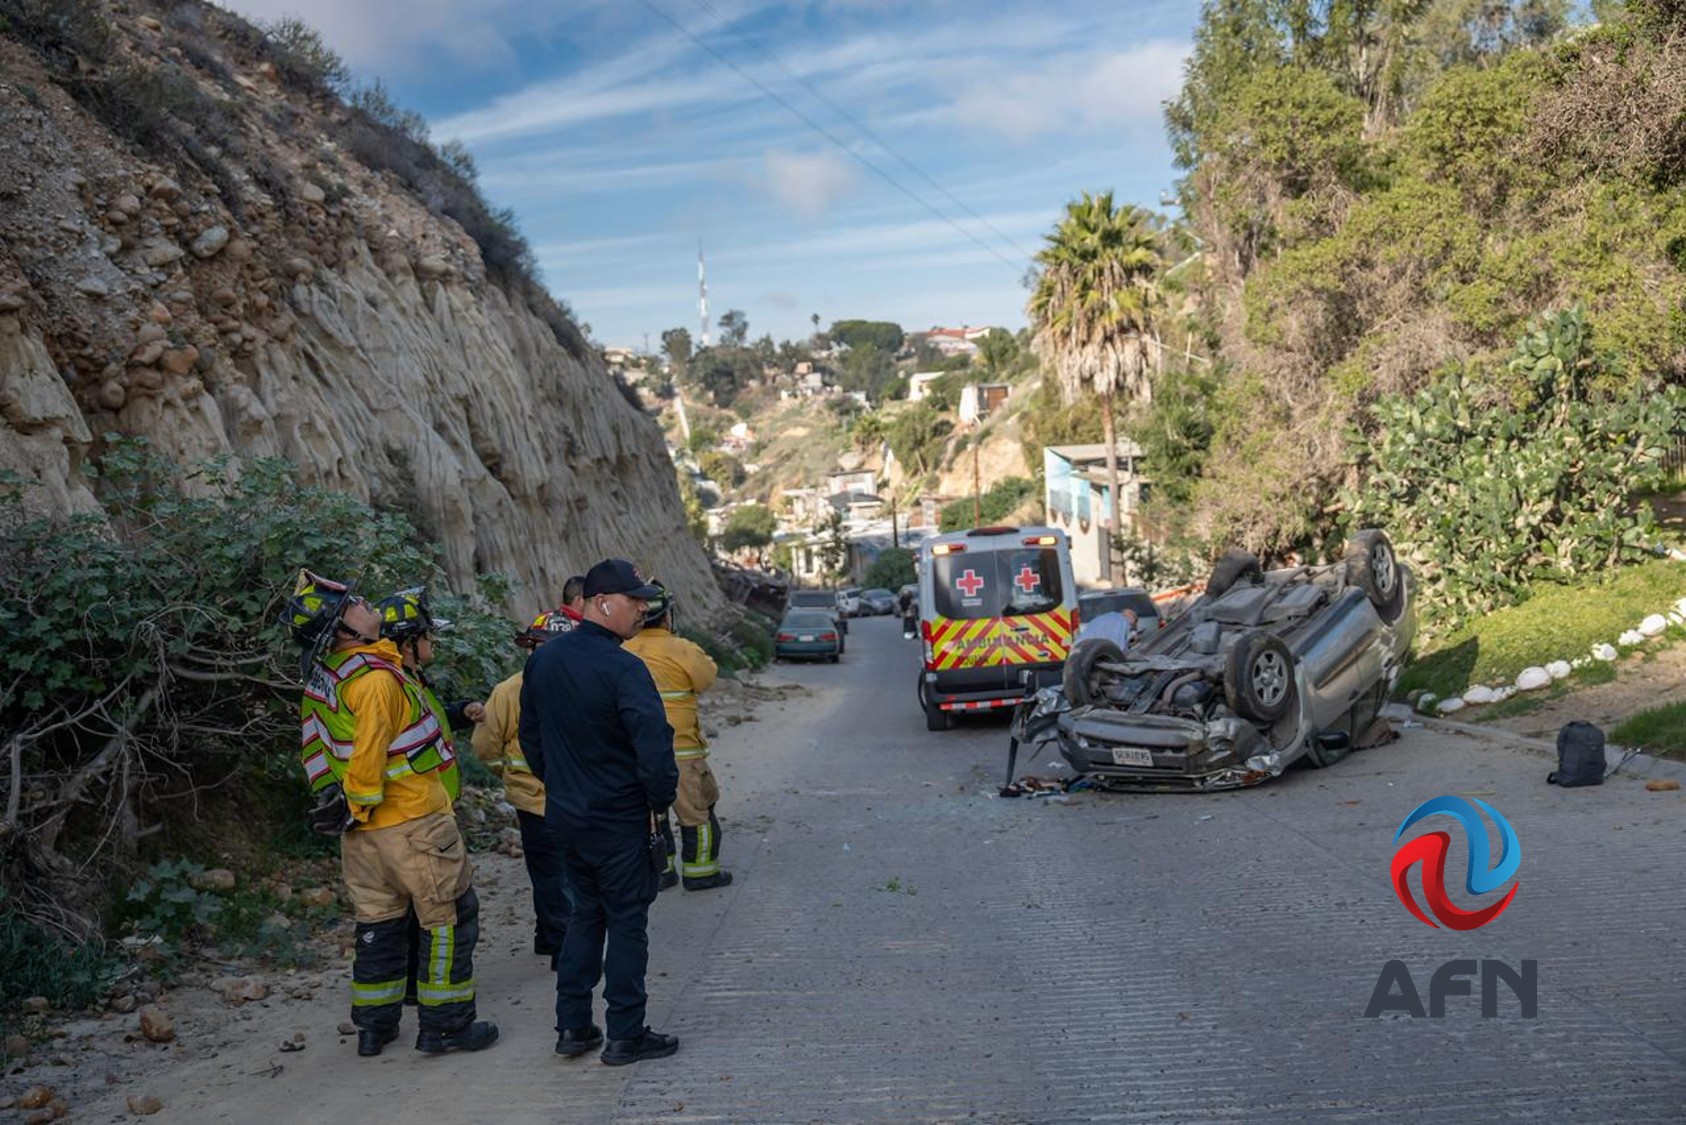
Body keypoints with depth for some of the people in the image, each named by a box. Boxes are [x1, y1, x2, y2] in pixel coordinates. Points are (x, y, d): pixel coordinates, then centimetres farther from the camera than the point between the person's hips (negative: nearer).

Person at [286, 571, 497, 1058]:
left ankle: (374, 1026, 25)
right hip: (414, 821, -9)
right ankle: (445, 1024, 7)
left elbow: (316, 746, 14)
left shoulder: (321, 677, 6)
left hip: (363, 831, 9)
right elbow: (368, 756, -25)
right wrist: (358, 806, -12)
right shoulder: (376, 678, -21)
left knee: (378, 923, 18)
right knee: (449, 919, 3)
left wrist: (331, 796, 19)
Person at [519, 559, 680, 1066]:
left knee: (586, 914, 19)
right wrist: (659, 801, -11)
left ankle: (572, 1026, 23)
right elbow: (654, 746, -26)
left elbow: (530, 735, 13)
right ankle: (625, 1034, 12)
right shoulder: (623, 669, -22)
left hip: (566, 812, 7)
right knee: (626, 922, 5)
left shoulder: (542, 659, 3)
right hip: (620, 821, -7)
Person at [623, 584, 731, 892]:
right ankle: (700, 871, 15)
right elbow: (708, 676, -1)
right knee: (697, 809, 9)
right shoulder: (682, 650, -15)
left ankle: (659, 871, 21)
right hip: (678, 749, -5)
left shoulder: (624, 653, 0)